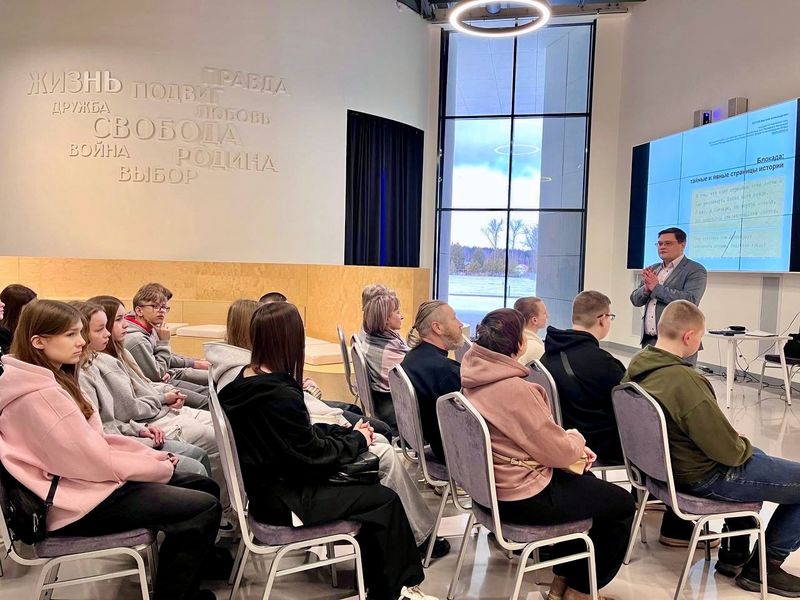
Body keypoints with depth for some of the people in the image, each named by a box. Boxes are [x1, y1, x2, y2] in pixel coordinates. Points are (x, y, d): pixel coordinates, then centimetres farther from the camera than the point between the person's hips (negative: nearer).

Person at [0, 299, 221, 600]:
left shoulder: (52, 379, 8)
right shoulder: (41, 394, -24)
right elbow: (96, 463, -22)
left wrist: (151, 455, 1)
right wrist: (160, 468, -9)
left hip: (86, 476, 10)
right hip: (79, 501, -10)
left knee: (205, 486, 10)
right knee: (205, 509, -13)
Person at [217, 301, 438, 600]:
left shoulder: (247, 379, 1)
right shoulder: (281, 396, -28)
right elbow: (315, 455, -19)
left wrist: (349, 432, 4)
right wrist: (358, 440, -2)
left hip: (270, 484, 9)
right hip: (283, 500, -9)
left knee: (365, 477, 13)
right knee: (385, 499, -1)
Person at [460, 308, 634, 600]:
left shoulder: (476, 376, -1)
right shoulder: (514, 388, -29)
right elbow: (559, 453, -19)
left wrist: (570, 443, 3)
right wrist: (577, 439, 2)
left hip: (492, 485, 9)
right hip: (522, 497, -9)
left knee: (587, 483, 28)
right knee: (622, 503, 10)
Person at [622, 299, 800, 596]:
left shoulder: (637, 365, -6)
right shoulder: (685, 381, -33)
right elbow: (729, 452, -24)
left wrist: (733, 438, 10)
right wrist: (744, 444, -1)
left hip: (668, 462, 9)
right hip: (706, 476, -9)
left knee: (757, 458, 34)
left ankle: (737, 552, 35)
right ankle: (762, 567, 15)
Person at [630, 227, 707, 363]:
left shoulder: (695, 270, -5)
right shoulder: (652, 269, 15)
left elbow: (690, 301, -19)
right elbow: (635, 300, 13)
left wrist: (656, 287, -15)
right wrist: (646, 288, -8)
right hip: (649, 341, 6)